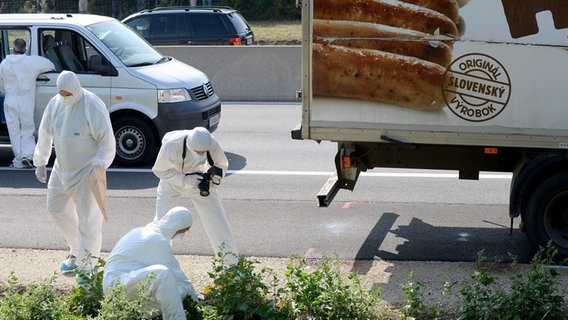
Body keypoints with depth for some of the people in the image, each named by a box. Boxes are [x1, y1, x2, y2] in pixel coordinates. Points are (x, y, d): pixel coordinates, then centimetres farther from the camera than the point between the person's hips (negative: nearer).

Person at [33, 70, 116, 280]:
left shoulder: (93, 107, -20)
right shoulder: (55, 103, 0)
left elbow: (107, 142, -19)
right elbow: (45, 134, 11)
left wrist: (99, 165, -27)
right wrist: (40, 162, 14)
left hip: (87, 171, -7)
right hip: (62, 168, 7)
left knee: (88, 220, -6)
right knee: (56, 208, 17)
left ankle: (86, 267, 4)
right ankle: (77, 252, 35)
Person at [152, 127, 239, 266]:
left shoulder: (212, 145, -30)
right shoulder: (171, 145, -36)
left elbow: (222, 164, -10)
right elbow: (159, 170, -22)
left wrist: (212, 181, -29)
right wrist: (185, 180, -34)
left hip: (200, 180, 1)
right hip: (173, 180, -1)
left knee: (216, 217, -2)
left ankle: (232, 261, 11)